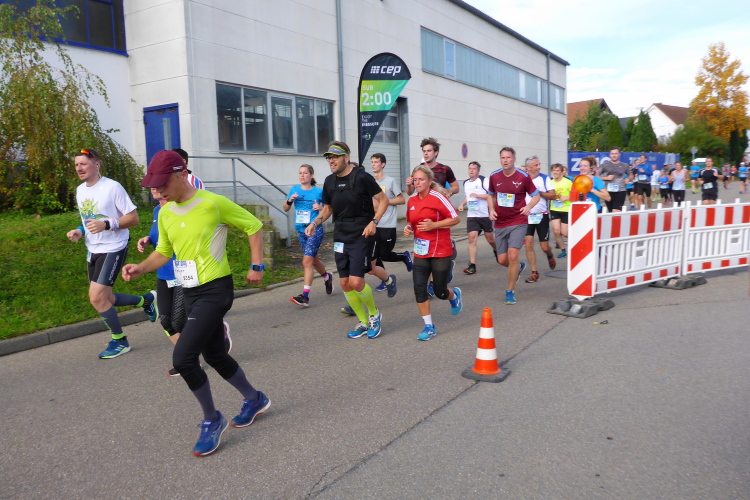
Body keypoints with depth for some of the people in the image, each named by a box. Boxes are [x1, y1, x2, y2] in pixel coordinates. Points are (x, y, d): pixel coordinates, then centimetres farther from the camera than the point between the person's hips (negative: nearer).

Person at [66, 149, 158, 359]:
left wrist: (106, 224, -28)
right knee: (103, 298, 12)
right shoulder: (80, 190, 9)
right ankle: (146, 300, 34)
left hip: (113, 249, -8)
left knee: (97, 297, -13)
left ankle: (120, 341, 7)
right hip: (93, 251, 8)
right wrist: (79, 231, 1)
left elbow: (133, 218, -16)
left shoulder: (112, 187, -15)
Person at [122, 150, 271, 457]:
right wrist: (140, 268, -1)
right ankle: (254, 399, 39)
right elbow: (163, 252, 17)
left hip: (215, 290, -8)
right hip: (190, 293, 8)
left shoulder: (213, 203, -15)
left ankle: (212, 420, 7)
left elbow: (254, 226, -5)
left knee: (183, 357, -15)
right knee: (215, 355, 17)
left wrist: (257, 266, -7)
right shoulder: (165, 213, 7)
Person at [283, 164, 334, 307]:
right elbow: (285, 209, 9)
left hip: (315, 230, -5)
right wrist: (289, 200, -10)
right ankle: (327, 277, 48)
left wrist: (321, 208, -17)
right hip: (301, 230, 5)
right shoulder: (294, 190, 5)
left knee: (307, 261, -14)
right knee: (314, 259, 20)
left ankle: (305, 296, -13)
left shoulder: (318, 191, -6)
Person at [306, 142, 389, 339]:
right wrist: (315, 223, 2)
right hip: (341, 237, 6)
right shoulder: (329, 181, 7)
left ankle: (374, 314, 15)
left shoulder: (361, 177, -11)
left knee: (356, 282, -13)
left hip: (361, 236, -6)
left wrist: (374, 222, -17)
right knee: (345, 283, 6)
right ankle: (363, 322, 24)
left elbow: (383, 199, -6)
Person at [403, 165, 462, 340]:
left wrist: (433, 225, -21)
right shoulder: (412, 200, 6)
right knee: (419, 288, -5)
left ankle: (454, 295, 42)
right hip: (421, 252, 5)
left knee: (439, 291, 4)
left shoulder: (437, 197, -13)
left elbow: (456, 219, -12)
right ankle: (429, 326, 9)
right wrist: (408, 228, -1)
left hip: (441, 252, -5)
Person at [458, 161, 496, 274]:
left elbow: (492, 195, -14)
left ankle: (496, 251, 44)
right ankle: (472, 266, -10)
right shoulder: (466, 183, 13)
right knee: (472, 238, -9)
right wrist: (462, 204, 10)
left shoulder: (484, 180, -8)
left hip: (485, 215, -4)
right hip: (471, 216, 4)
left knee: (490, 238, 9)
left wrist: (478, 195, -21)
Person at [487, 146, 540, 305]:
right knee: (502, 260, 6)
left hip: (518, 222, -3)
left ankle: (510, 292, 1)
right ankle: (518, 267, 43)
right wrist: (492, 210, -1)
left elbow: (536, 195, 3)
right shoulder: (494, 177, 1)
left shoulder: (523, 177, -7)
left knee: (513, 255, -16)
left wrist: (529, 206, -17)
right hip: (500, 223, 4)